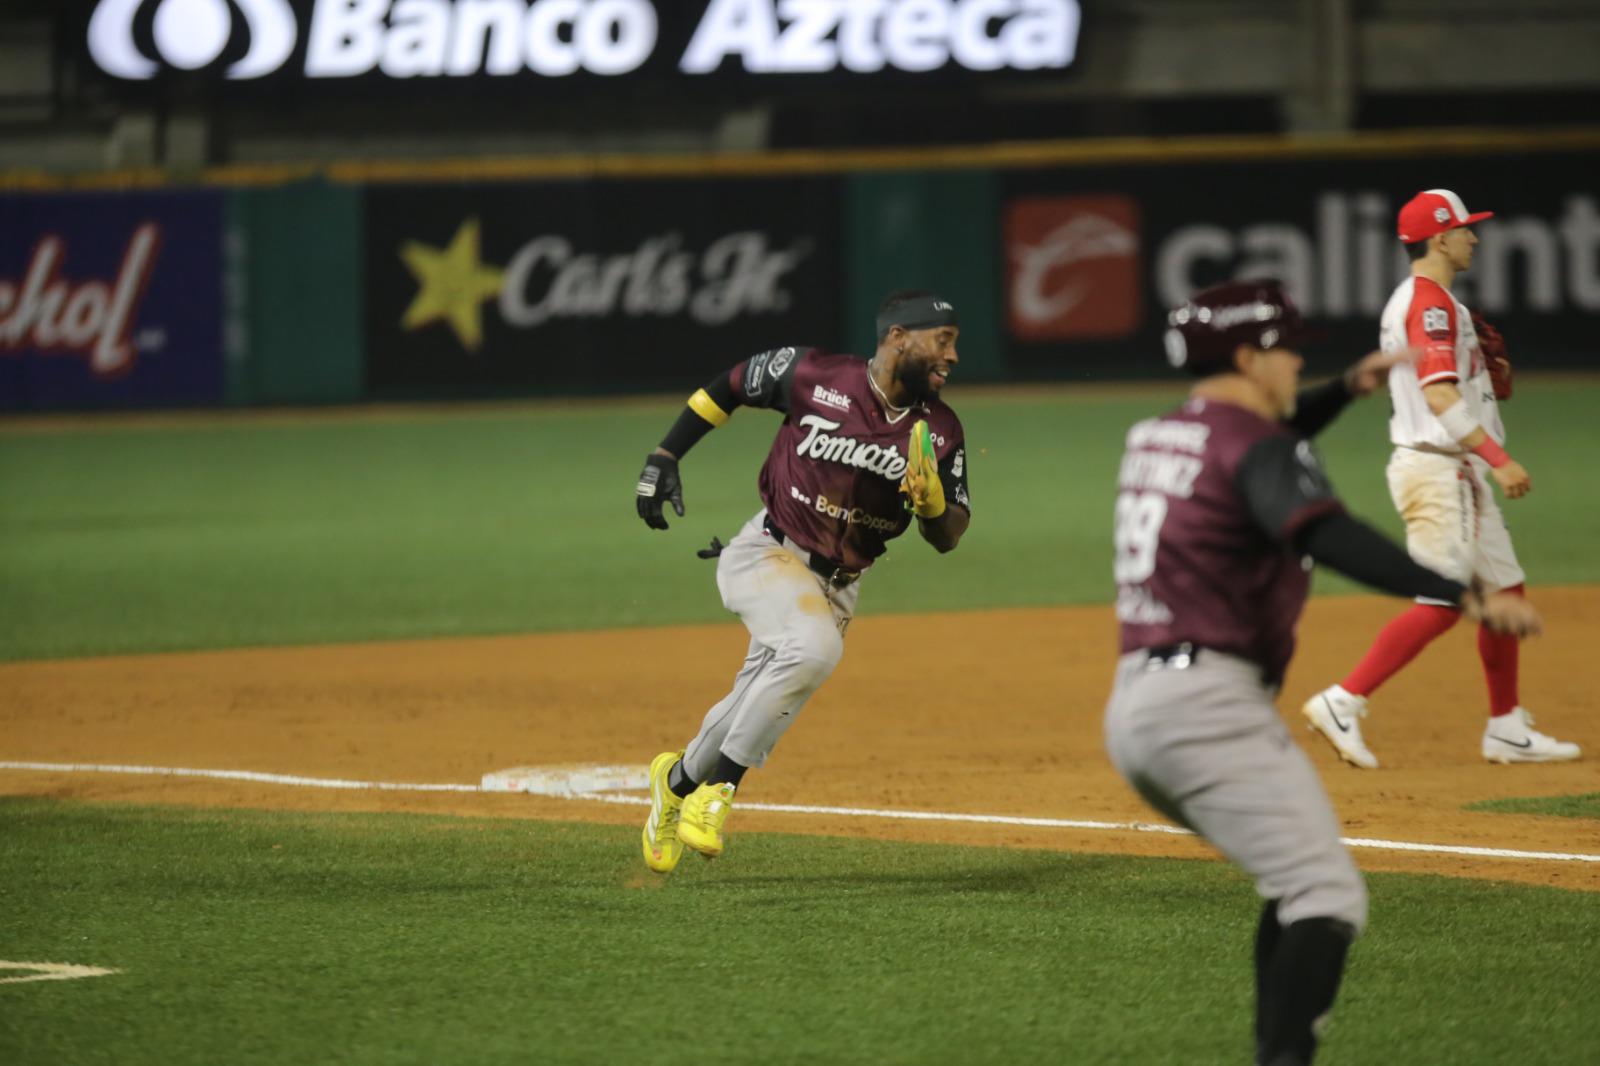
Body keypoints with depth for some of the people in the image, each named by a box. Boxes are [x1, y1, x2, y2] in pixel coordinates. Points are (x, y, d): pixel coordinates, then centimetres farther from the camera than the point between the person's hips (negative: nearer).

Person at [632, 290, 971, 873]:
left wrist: (933, 501, -24)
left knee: (755, 711, 7)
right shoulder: (812, 375, -14)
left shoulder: (939, 432, -4)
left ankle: (681, 780, 37)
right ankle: (720, 784, -20)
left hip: (837, 586, 5)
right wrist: (664, 456, -2)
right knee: (813, 646, -32)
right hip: (769, 556, -5)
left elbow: (947, 538, -1)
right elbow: (730, 385, 2)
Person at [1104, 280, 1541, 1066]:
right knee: (1328, 901, -16)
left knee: (1299, 885, 21)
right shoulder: (1258, 446, -7)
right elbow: (1325, 536, -27)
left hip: (1130, 709, 9)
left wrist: (1346, 390, 39)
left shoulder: (1156, 437, 19)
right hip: (1207, 704, -9)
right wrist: (1465, 599, -34)